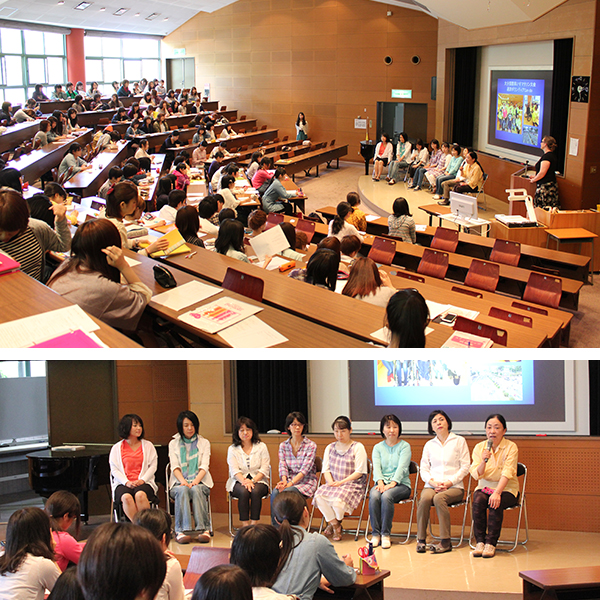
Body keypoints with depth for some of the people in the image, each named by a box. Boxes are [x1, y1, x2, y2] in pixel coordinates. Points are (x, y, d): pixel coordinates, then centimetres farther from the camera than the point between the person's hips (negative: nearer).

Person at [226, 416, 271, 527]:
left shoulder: (261, 447, 8)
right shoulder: (232, 449, 8)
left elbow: (265, 469, -1)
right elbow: (234, 470, -4)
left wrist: (253, 480, -18)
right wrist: (244, 481, -24)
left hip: (258, 480, 0)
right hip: (238, 481, 0)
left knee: (255, 491, -34)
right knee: (244, 491, -34)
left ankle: (254, 523, -31)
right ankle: (244, 524, -31)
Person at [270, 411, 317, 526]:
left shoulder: (311, 446, -2)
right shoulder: (283, 446, 11)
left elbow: (305, 469, -12)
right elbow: (282, 466, 1)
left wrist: (291, 483, -23)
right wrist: (284, 481, -20)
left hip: (306, 482, -3)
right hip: (288, 481, 4)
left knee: (285, 492, -33)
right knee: (275, 492, -30)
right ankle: (275, 526, -26)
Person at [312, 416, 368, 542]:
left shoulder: (358, 447, -1)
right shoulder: (330, 448, 16)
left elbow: (359, 472, -7)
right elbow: (326, 469, 12)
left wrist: (342, 482, -15)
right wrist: (331, 482, -9)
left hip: (352, 484, -4)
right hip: (333, 484, 5)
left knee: (337, 500, -33)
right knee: (319, 496, -27)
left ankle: (333, 523, 4)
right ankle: (335, 526, -6)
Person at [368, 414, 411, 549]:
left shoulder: (405, 446, 4)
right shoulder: (378, 447, 15)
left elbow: (402, 467, -10)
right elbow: (376, 467, 0)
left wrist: (392, 483, -25)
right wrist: (380, 482, -20)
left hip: (401, 484, -3)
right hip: (382, 482, 3)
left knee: (386, 496, -34)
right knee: (374, 496, -31)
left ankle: (386, 534, -24)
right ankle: (376, 534, -23)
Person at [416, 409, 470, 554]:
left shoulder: (459, 441, 8)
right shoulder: (429, 445, 18)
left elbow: (465, 467, 2)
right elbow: (424, 469, 12)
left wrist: (449, 482, -11)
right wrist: (433, 482, -9)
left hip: (454, 486, -3)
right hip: (432, 485, 3)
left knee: (439, 498, -35)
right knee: (425, 498, -32)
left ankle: (446, 541, -30)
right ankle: (421, 539, -25)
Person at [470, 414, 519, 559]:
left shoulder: (511, 447, -8)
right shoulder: (479, 447, 1)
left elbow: (507, 473, -18)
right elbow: (476, 475, -6)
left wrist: (497, 492, -31)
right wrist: (484, 461, -26)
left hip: (507, 488, -2)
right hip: (484, 487, 2)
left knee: (496, 503, -32)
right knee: (478, 501, -29)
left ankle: (491, 543, -21)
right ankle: (480, 541, -19)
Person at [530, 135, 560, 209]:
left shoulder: (547, 156, -15)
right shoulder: (552, 155, 17)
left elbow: (542, 173, -17)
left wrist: (533, 180, -1)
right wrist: (535, 176, 24)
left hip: (545, 187, -10)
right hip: (552, 185, 10)